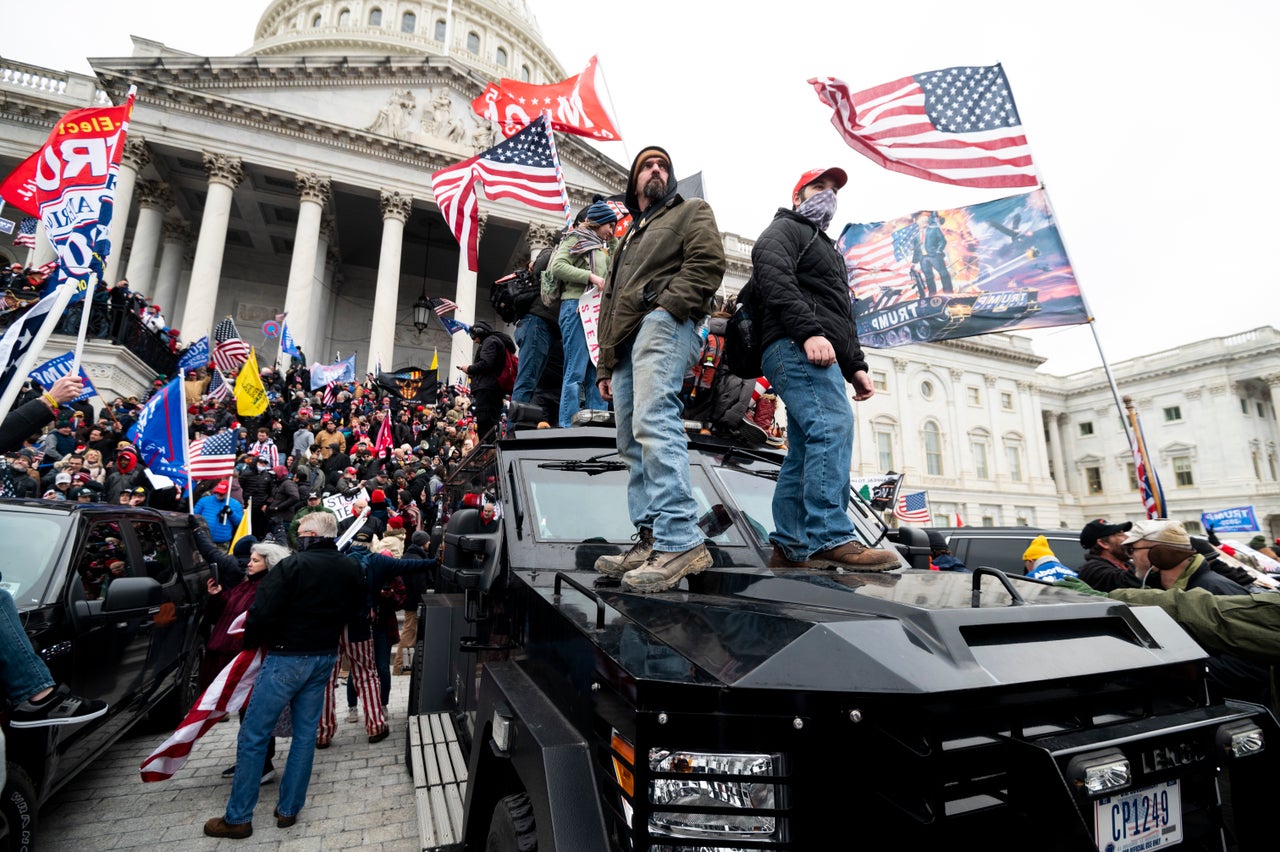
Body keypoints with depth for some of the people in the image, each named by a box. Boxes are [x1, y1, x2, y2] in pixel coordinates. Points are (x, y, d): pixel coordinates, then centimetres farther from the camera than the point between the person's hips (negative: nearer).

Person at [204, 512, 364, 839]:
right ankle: (289, 809, 25)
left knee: (252, 737, 8)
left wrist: (251, 643, -1)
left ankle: (237, 818, 18)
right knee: (306, 733, 16)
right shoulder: (351, 569, 0)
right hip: (325, 658, 6)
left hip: (286, 658, -6)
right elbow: (355, 610, 12)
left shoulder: (293, 565, -19)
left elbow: (262, 612, -19)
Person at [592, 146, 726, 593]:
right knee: (633, 444, -1)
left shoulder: (691, 211, 19)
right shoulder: (630, 236, 37)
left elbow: (707, 263, -2)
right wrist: (605, 365, 22)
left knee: (654, 424, -27)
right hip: (625, 340, 8)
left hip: (663, 325, -8)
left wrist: (666, 305, -16)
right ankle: (650, 540, -1)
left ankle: (680, 541, -30)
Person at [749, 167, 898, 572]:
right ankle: (830, 538, -31)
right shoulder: (784, 229, 10)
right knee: (834, 425, -26)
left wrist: (856, 366, 23)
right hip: (795, 346, -9)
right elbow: (774, 280, -12)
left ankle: (790, 549, 2)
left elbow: (842, 317, 35)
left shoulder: (827, 248, 38)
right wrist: (808, 331, -25)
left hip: (820, 357, 9)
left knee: (806, 454, 1)